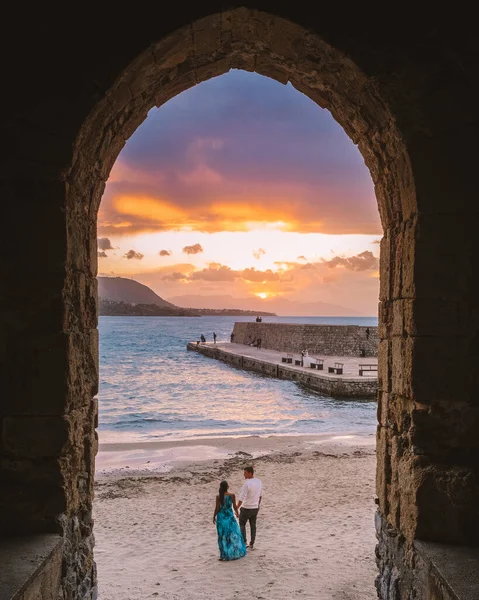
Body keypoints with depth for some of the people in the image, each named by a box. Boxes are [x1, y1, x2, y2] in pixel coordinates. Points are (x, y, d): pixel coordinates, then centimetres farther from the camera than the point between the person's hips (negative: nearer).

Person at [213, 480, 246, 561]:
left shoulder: (218, 497, -13)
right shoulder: (232, 495, -12)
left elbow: (217, 508, -9)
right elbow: (235, 506, -4)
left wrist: (214, 517, 5)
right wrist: (237, 512, 16)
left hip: (221, 517, 0)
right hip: (230, 517, 1)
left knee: (222, 536, 10)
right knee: (233, 534, 16)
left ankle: (224, 554, 14)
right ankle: (236, 552, 25)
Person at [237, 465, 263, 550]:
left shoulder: (247, 484, -24)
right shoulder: (259, 481, -2)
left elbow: (241, 498, -22)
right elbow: (260, 495, 11)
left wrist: (237, 508, -13)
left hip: (246, 508, -6)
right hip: (255, 508, 6)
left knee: (242, 524, 13)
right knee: (253, 525, 15)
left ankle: (243, 542, 8)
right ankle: (252, 544, 20)